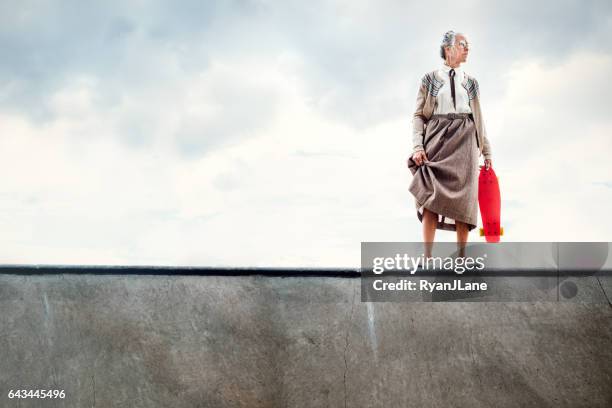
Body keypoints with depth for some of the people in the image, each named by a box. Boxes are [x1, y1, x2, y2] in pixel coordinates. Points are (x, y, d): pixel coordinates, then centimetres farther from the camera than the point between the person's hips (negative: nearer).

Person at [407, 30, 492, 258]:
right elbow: (418, 115, 3)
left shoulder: (470, 82, 17)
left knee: (462, 196, -4)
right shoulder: (430, 79, 9)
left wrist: (486, 151, 11)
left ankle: (462, 255, -2)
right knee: (431, 195, -10)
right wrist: (417, 146, -10)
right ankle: (427, 256, -10)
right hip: (436, 138, -2)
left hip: (464, 140, 2)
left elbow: (478, 119, 17)